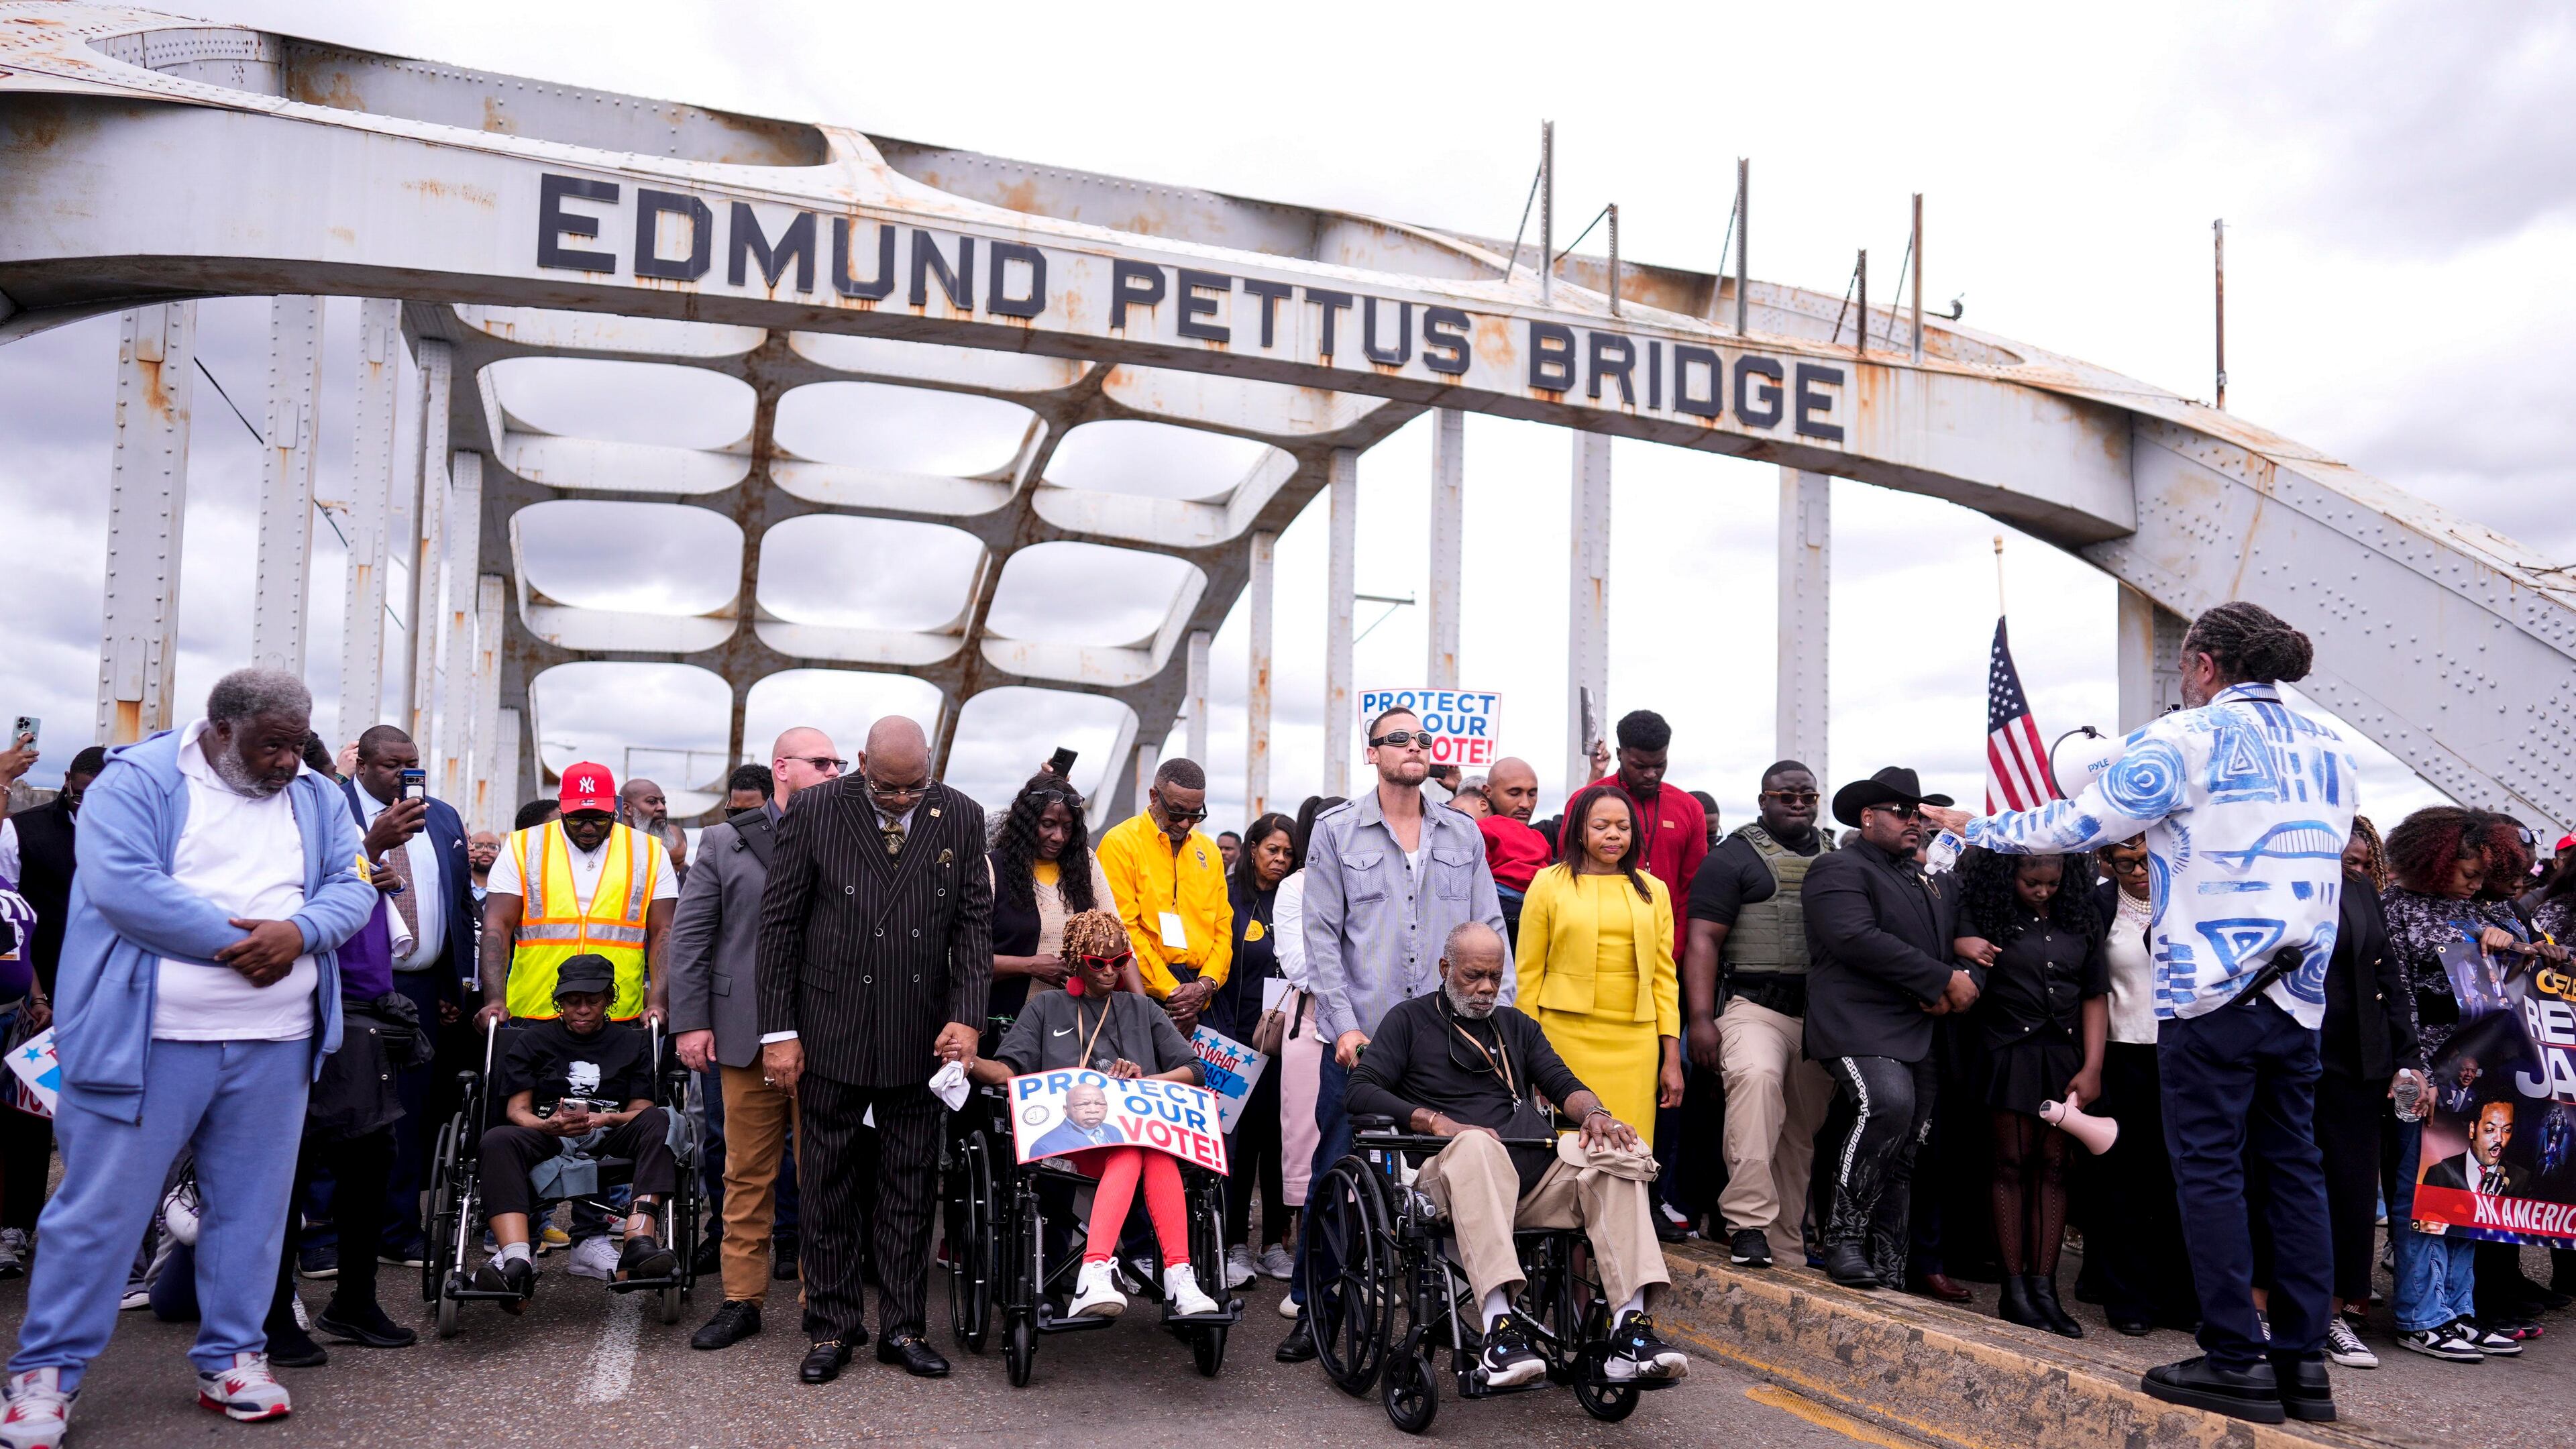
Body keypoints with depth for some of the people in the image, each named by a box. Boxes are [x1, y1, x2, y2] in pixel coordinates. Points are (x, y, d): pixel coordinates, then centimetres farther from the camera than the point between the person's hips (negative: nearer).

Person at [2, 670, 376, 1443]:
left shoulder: (317, 797, 11)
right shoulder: (138, 781, -4)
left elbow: (351, 885, 6)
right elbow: (121, 886, -17)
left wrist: (299, 930, -16)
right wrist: (239, 943, -17)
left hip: (275, 1044, 5)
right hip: (150, 1038, -4)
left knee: (252, 1203, 11)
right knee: (101, 1204, 2)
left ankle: (231, 1357, 24)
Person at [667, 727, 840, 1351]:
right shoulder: (725, 843, 9)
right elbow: (690, 936, 7)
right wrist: (690, 1021, -1)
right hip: (746, 1036, 1)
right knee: (747, 1174, 8)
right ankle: (742, 1299, 20)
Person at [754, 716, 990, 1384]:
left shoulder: (961, 817, 1)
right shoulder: (813, 814, -5)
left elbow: (974, 923, 2)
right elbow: (780, 925, -2)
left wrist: (965, 1016, -9)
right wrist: (779, 1030, -5)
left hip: (920, 1036, 2)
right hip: (830, 1031, -1)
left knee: (911, 1185, 9)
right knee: (828, 1183, 8)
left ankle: (903, 1328, 20)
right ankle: (833, 1328, 21)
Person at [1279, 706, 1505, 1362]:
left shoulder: (1464, 835, 12)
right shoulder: (1337, 831, 3)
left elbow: (1489, 929, 11)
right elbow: (1321, 934, -1)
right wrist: (1345, 1024, -8)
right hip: (1360, 1036, -2)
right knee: (1335, 1173, 2)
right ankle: (1312, 1308, 14)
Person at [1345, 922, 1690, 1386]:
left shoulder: (1517, 1025, 30)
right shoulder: (1410, 1019, 16)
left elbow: (1563, 1084, 20)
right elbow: (1362, 1090, 3)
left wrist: (1594, 1113, -5)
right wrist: (1438, 1122, -11)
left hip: (1539, 1174, 5)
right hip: (1455, 1174, -4)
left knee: (1622, 1152, -23)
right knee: (1477, 1146, -40)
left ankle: (1631, 1329, -32)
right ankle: (1499, 1329, -48)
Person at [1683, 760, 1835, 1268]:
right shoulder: (1734, 856, 1)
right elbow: (1703, 939, -5)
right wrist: (1700, 1017, -15)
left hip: (1820, 1013, 6)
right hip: (1754, 1006, -5)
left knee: (1803, 1129, 8)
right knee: (1756, 1076, -32)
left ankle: (1786, 1242, 20)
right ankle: (1748, 1222, -30)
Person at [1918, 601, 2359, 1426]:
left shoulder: (2189, 739, -7)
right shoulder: (2329, 747, 13)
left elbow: (2077, 824, -6)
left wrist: (1978, 827, 7)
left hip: (2212, 987, -7)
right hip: (2299, 988, 7)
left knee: (2209, 1168, -1)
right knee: (2293, 1165, 10)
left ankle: (2237, 1361, 0)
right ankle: (2302, 1359, 13)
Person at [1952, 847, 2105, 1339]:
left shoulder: (2079, 923, 8)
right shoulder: (1985, 916, 0)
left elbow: (2095, 996, 6)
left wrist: (2092, 1067, -1)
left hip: (2065, 1057, 3)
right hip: (2010, 1053, -3)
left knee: (2053, 1166, 4)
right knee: (2012, 1163, 0)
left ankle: (2044, 1288, 7)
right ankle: (2013, 1291, 4)